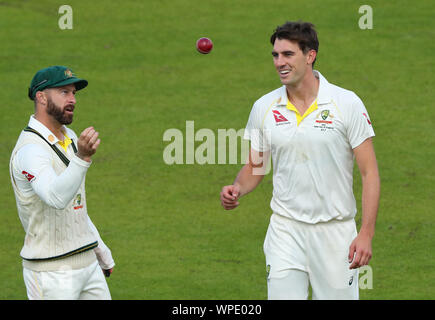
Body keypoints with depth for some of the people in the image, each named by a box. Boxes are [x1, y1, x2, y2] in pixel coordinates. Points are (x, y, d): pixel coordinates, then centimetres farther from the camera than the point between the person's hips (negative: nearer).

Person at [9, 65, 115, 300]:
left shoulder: (69, 138, 13)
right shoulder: (30, 149, -18)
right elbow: (57, 197, -38)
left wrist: (102, 253, 26)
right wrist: (82, 157, -52)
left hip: (87, 263, 9)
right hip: (50, 272, -9)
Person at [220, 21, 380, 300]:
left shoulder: (347, 103, -6)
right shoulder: (264, 107, 3)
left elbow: (370, 172, -6)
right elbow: (255, 166, 16)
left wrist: (366, 234, -14)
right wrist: (238, 189, -7)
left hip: (335, 232, -2)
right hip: (285, 231, 2)